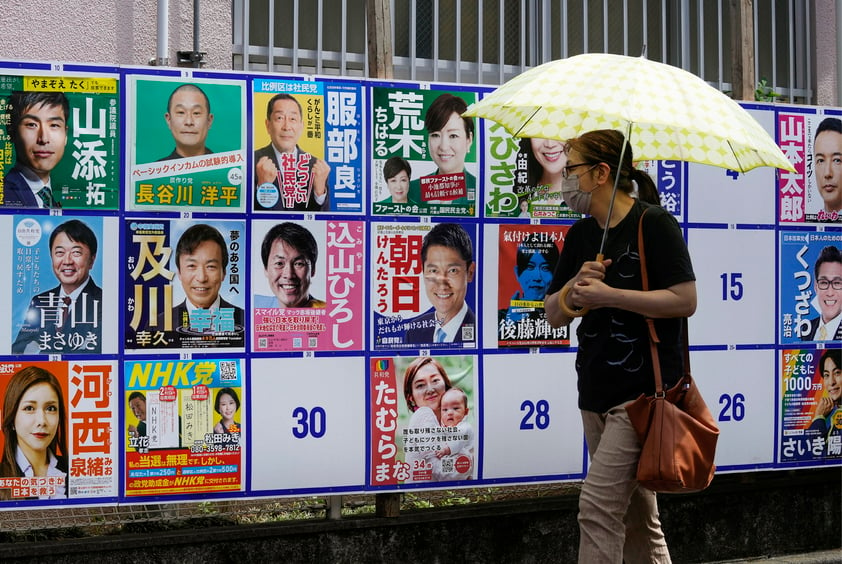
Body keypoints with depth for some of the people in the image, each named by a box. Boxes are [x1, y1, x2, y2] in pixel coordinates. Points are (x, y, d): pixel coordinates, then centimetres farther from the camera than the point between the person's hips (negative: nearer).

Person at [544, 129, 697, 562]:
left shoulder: (653, 223, -9)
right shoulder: (580, 235, 13)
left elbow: (685, 300, -16)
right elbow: (554, 315, 12)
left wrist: (608, 295, -18)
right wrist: (575, 287, -9)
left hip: (644, 391, -8)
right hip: (596, 393, 8)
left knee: (598, 506, -13)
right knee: (637, 515, 14)